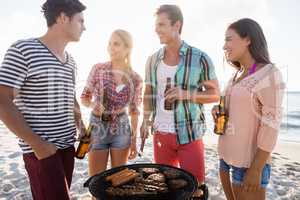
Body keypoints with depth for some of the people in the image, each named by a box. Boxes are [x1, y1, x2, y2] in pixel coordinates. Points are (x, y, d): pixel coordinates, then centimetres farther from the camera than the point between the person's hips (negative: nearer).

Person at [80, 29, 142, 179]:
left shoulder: (135, 79, -6)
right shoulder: (98, 69, -8)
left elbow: (134, 111, 2)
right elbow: (84, 98, 2)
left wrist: (134, 141, 4)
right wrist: (93, 105, -22)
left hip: (121, 129, 1)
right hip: (98, 128, 0)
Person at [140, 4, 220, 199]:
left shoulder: (200, 58, -9)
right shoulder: (153, 60, 4)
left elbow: (215, 94, -5)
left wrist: (187, 94, -20)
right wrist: (146, 121, 3)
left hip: (190, 134, -3)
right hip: (160, 132, 4)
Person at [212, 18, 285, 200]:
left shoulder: (269, 74, -13)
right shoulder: (238, 76, 9)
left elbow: (271, 125, -17)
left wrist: (256, 169, -19)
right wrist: (219, 110, 0)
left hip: (249, 162, -7)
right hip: (228, 156, 7)